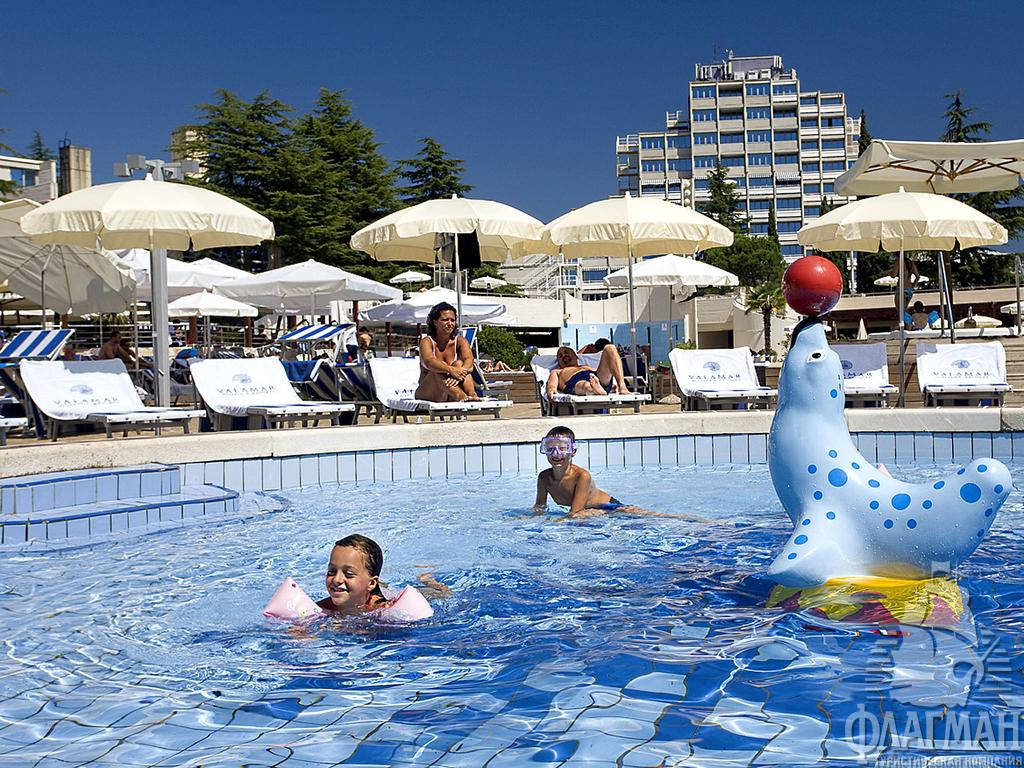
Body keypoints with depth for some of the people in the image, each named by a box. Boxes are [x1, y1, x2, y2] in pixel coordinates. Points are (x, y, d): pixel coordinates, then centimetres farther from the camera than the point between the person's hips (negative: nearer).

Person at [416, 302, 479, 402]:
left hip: (451, 397, 2)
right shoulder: (427, 341, -4)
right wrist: (450, 370, -46)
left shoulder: (460, 341, 4)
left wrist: (460, 372, -41)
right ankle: (461, 396, -58)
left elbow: (469, 360, -17)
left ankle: (472, 394, -48)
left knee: (459, 364, -21)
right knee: (439, 370, -30)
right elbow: (429, 362, -27)